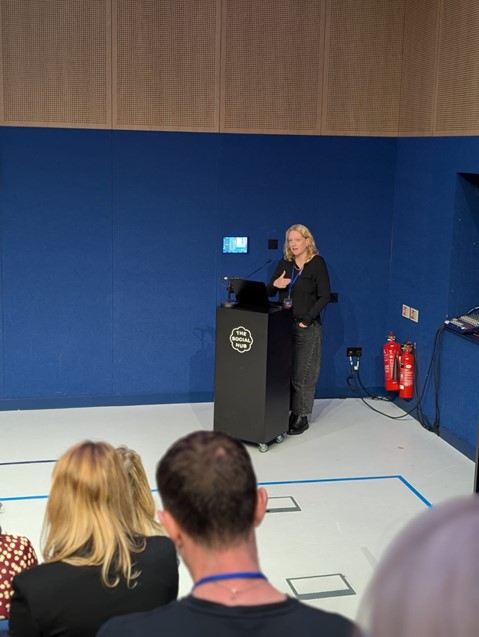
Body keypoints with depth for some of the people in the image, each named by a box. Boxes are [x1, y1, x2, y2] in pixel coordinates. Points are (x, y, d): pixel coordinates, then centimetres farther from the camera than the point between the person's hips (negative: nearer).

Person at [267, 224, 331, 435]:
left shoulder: (317, 263, -5)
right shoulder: (284, 263, 9)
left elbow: (324, 296, -9)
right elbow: (269, 292, 12)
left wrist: (307, 320, -16)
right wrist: (275, 284, -11)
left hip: (307, 328, -5)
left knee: (303, 375, 0)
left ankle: (302, 417, 9)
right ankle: (290, 412, 17)